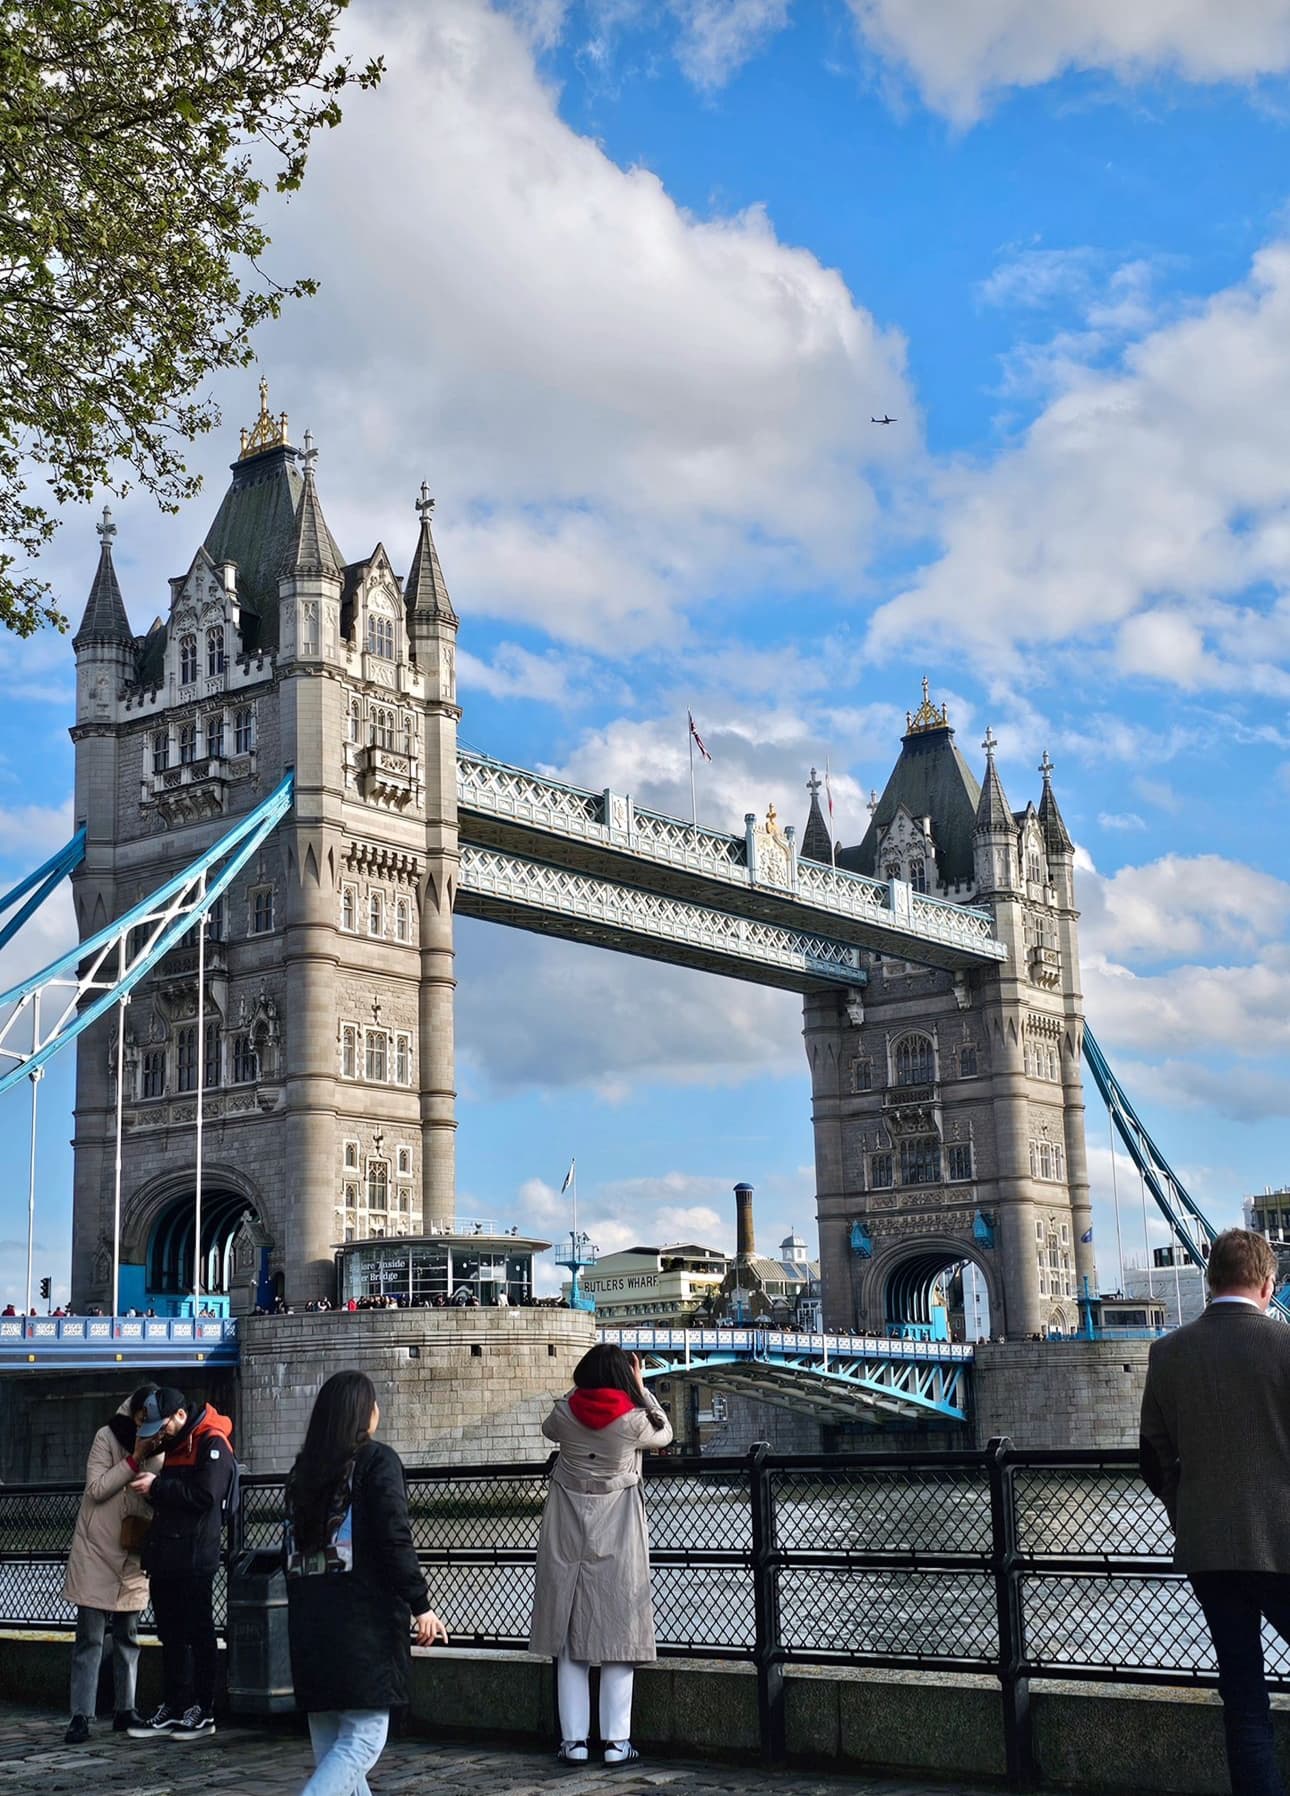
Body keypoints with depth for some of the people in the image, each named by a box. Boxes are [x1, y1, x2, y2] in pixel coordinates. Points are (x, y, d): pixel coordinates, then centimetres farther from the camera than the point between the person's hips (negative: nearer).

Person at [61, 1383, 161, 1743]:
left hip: (133, 1556, 4)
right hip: (96, 1552, -4)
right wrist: (134, 1460, -18)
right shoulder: (107, 1437, -5)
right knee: (90, 1637, -6)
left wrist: (151, 1457, -14)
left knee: (127, 1637, 10)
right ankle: (81, 1716, -5)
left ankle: (125, 1711, 18)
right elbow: (96, 1489, -14)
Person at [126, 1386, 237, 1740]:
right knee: (171, 1634, 12)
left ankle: (203, 1712, 4)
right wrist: (154, 1488, 4)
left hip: (194, 1560, -9)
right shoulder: (174, 1446, 18)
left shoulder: (212, 1444, -10)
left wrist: (158, 1486, -17)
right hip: (166, 1557, 9)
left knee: (197, 1634, -2)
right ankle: (173, 1709, 18)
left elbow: (204, 1496, -20)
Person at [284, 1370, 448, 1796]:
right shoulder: (377, 1460, -5)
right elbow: (395, 1540, -12)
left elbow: (291, 1547, 14)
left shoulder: (303, 1469, 12)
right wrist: (420, 1605, -9)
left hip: (308, 1622, 6)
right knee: (363, 1738, -4)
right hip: (363, 1621, -6)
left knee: (329, 1742, 13)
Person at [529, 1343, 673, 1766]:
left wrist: (578, 1388, 22)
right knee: (617, 1637, 4)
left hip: (568, 1540, 2)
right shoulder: (634, 1420, -10)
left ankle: (573, 1740, 8)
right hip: (616, 1541, -2)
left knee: (570, 1641, 8)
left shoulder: (565, 1414, -5)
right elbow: (665, 1433, 12)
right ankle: (616, 1742, 5)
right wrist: (641, 1389, 16)